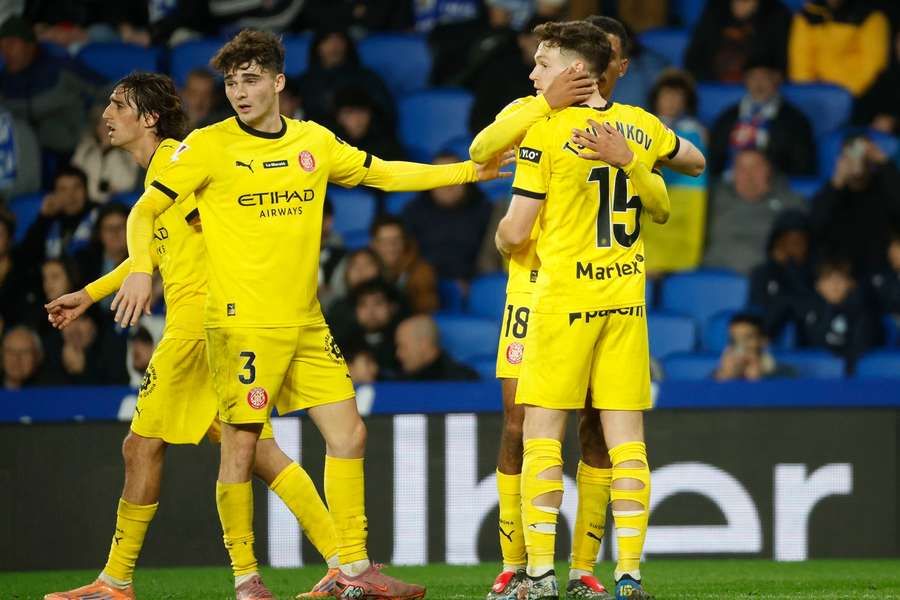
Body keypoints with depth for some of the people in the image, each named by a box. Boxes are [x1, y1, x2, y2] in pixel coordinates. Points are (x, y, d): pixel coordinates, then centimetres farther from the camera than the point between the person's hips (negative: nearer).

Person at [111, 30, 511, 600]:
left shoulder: (314, 141, 9)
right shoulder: (208, 146, -5)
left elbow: (385, 174, 21)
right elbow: (145, 210, -5)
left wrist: (470, 170, 18)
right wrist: (140, 269, -23)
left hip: (306, 323, 5)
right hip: (242, 323, -5)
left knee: (349, 434, 5)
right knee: (241, 445, -6)